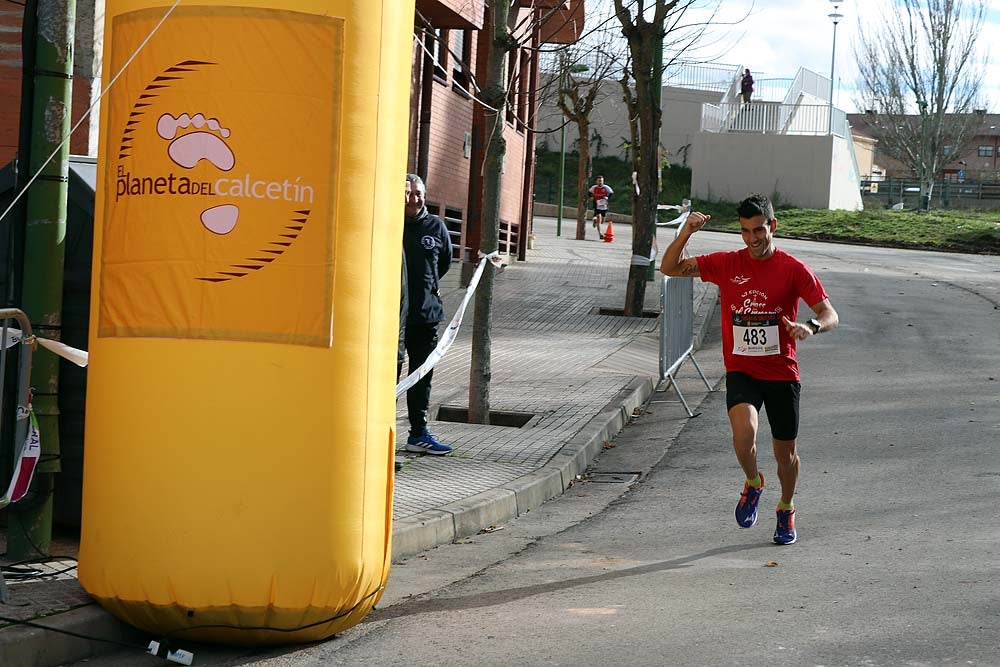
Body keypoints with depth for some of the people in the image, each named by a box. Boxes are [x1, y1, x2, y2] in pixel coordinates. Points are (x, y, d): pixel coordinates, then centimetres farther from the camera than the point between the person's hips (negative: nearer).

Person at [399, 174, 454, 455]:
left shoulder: (435, 226, 4)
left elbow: (445, 261, 20)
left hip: (425, 314, 4)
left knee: (422, 376, 11)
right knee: (389, 373, 0)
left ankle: (419, 433, 21)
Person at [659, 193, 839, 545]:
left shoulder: (794, 269, -5)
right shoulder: (727, 264, 1)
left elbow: (830, 314, -8)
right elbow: (670, 268, 2)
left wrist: (812, 326, -32)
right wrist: (686, 232, -15)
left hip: (782, 373, 0)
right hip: (740, 371, 0)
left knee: (786, 451, 9)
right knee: (744, 431, -27)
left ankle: (786, 510, 37)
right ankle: (753, 483, 4)